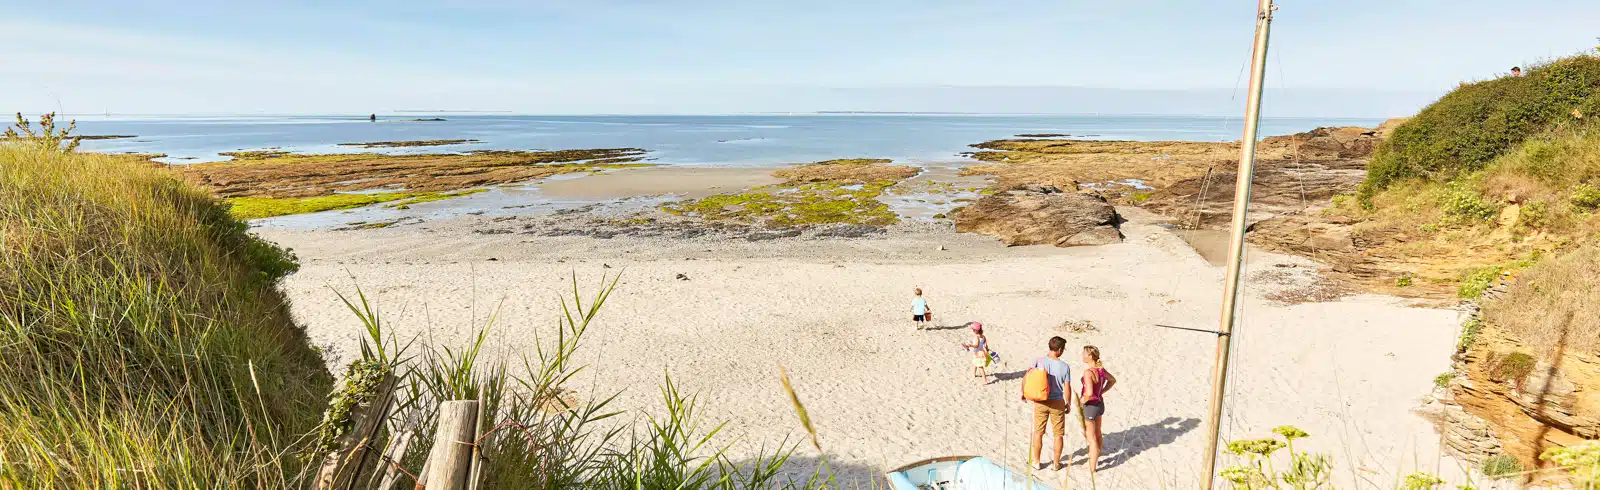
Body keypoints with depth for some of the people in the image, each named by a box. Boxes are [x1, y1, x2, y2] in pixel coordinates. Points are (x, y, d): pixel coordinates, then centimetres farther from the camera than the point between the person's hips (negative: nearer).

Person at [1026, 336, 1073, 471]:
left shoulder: (1038, 362, -11)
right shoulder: (1065, 367, -13)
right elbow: (1067, 389, -7)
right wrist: (1068, 404, 9)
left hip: (1041, 402, 1)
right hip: (1057, 403, -1)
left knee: (1038, 433, 15)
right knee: (1058, 435, 15)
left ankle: (1036, 461, 25)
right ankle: (1056, 463, 23)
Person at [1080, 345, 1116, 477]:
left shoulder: (1088, 372, -28)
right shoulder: (1101, 369, -3)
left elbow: (1089, 393, -37)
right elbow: (1113, 380, 16)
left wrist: (1082, 400, -17)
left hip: (1090, 407, -8)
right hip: (1100, 404, 8)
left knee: (1091, 439, 5)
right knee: (1097, 434, 25)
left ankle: (1092, 471, 16)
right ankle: (1095, 459, 45)